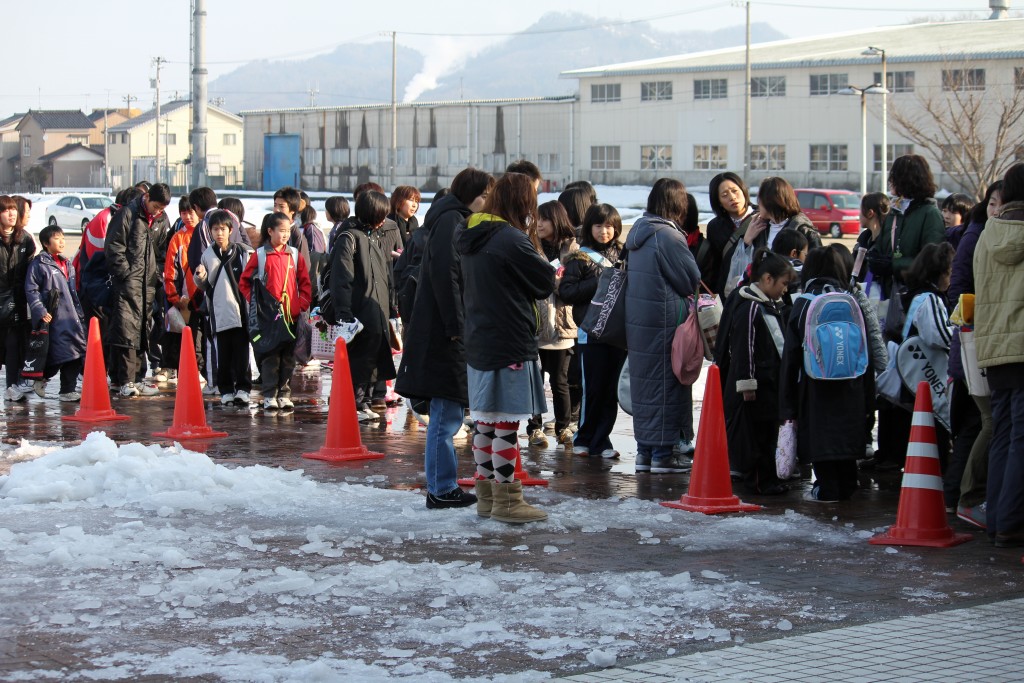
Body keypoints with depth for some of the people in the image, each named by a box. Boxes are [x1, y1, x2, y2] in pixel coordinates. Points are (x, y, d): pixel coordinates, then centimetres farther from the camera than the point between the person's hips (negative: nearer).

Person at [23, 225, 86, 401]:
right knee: (64, 352, -8)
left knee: (77, 351, 3)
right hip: (53, 317, -7)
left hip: (71, 315, 7)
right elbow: (31, 290, -9)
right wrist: (41, 312, -17)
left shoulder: (66, 264, 19)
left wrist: (79, 313, 22)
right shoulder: (39, 264, -5)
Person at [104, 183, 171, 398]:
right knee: (127, 328, -12)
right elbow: (113, 247, -6)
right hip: (128, 281, -6)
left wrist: (158, 274, 9)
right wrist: (125, 273, -10)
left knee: (142, 329, 7)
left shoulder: (162, 220, 13)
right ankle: (126, 380, -14)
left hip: (149, 283, 6)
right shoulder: (128, 214, -4)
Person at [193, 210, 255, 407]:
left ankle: (243, 389, 4)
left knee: (241, 353, -1)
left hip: (240, 311, -2)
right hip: (218, 313, 2)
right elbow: (203, 286, 16)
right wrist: (200, 277, -4)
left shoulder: (243, 252, 1)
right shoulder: (207, 255, 9)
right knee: (222, 355, 5)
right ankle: (226, 390, 12)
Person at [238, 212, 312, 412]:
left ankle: (284, 394, 12)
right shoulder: (259, 255, -1)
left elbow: (305, 283, 12)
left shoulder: (294, 255, 8)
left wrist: (303, 303, -1)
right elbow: (244, 282, 4)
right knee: (270, 356, -1)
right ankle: (270, 396, 2)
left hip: (291, 315, 3)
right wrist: (255, 302, -6)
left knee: (288, 357, 6)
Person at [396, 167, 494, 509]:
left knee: (446, 415, 13)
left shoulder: (457, 221, 20)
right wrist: (455, 325, -19)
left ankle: (442, 487, 18)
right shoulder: (450, 221, -11)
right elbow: (444, 275, -19)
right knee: (446, 415, -6)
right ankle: (441, 490, -2)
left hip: (443, 333, 10)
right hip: (445, 336, -10)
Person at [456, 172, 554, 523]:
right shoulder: (512, 240, -16)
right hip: (509, 346, -8)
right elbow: (546, 282, -9)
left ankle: (487, 494, 22)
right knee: (506, 424, -3)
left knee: (485, 422, 14)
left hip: (478, 344, 8)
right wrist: (537, 256, 8)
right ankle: (506, 500, 2)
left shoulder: (473, 238, 9)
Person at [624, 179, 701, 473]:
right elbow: (693, 282, -11)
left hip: (636, 321, 8)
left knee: (643, 381, 13)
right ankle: (662, 453, 3)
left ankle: (644, 450, 19)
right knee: (665, 382, -1)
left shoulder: (638, 231, 9)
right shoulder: (669, 237, -17)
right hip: (664, 321, -8)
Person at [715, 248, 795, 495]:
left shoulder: (771, 306, 15)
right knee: (756, 431, -4)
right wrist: (747, 384, -20)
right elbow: (743, 349, -19)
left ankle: (767, 479, 21)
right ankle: (759, 481, 2)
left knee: (769, 429, 13)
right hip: (756, 384, -10)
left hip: (771, 382, 10)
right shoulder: (749, 308, -17)